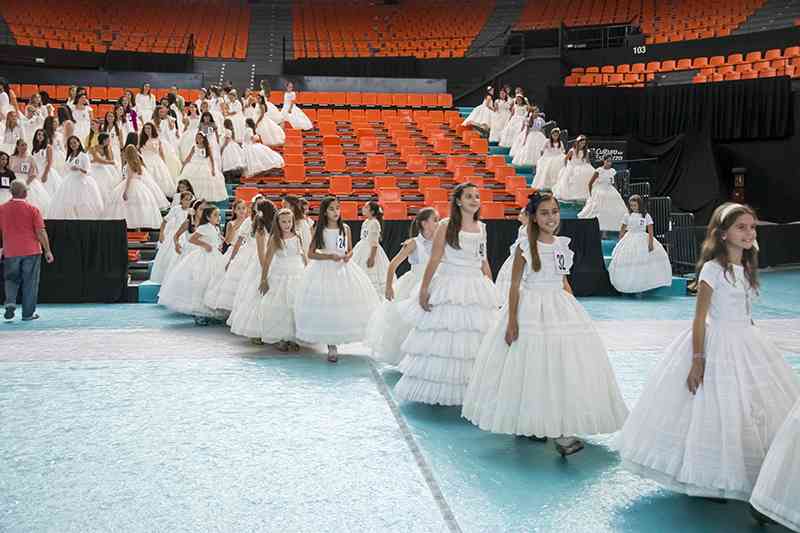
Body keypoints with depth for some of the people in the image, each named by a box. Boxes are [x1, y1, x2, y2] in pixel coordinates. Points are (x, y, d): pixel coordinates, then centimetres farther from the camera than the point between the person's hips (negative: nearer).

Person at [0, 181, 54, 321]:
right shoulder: (32, 209, -6)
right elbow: (41, 232, -8)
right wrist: (48, 251, -2)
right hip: (31, 251, -2)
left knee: (11, 280, 19)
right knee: (30, 283, 6)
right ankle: (28, 313, 10)